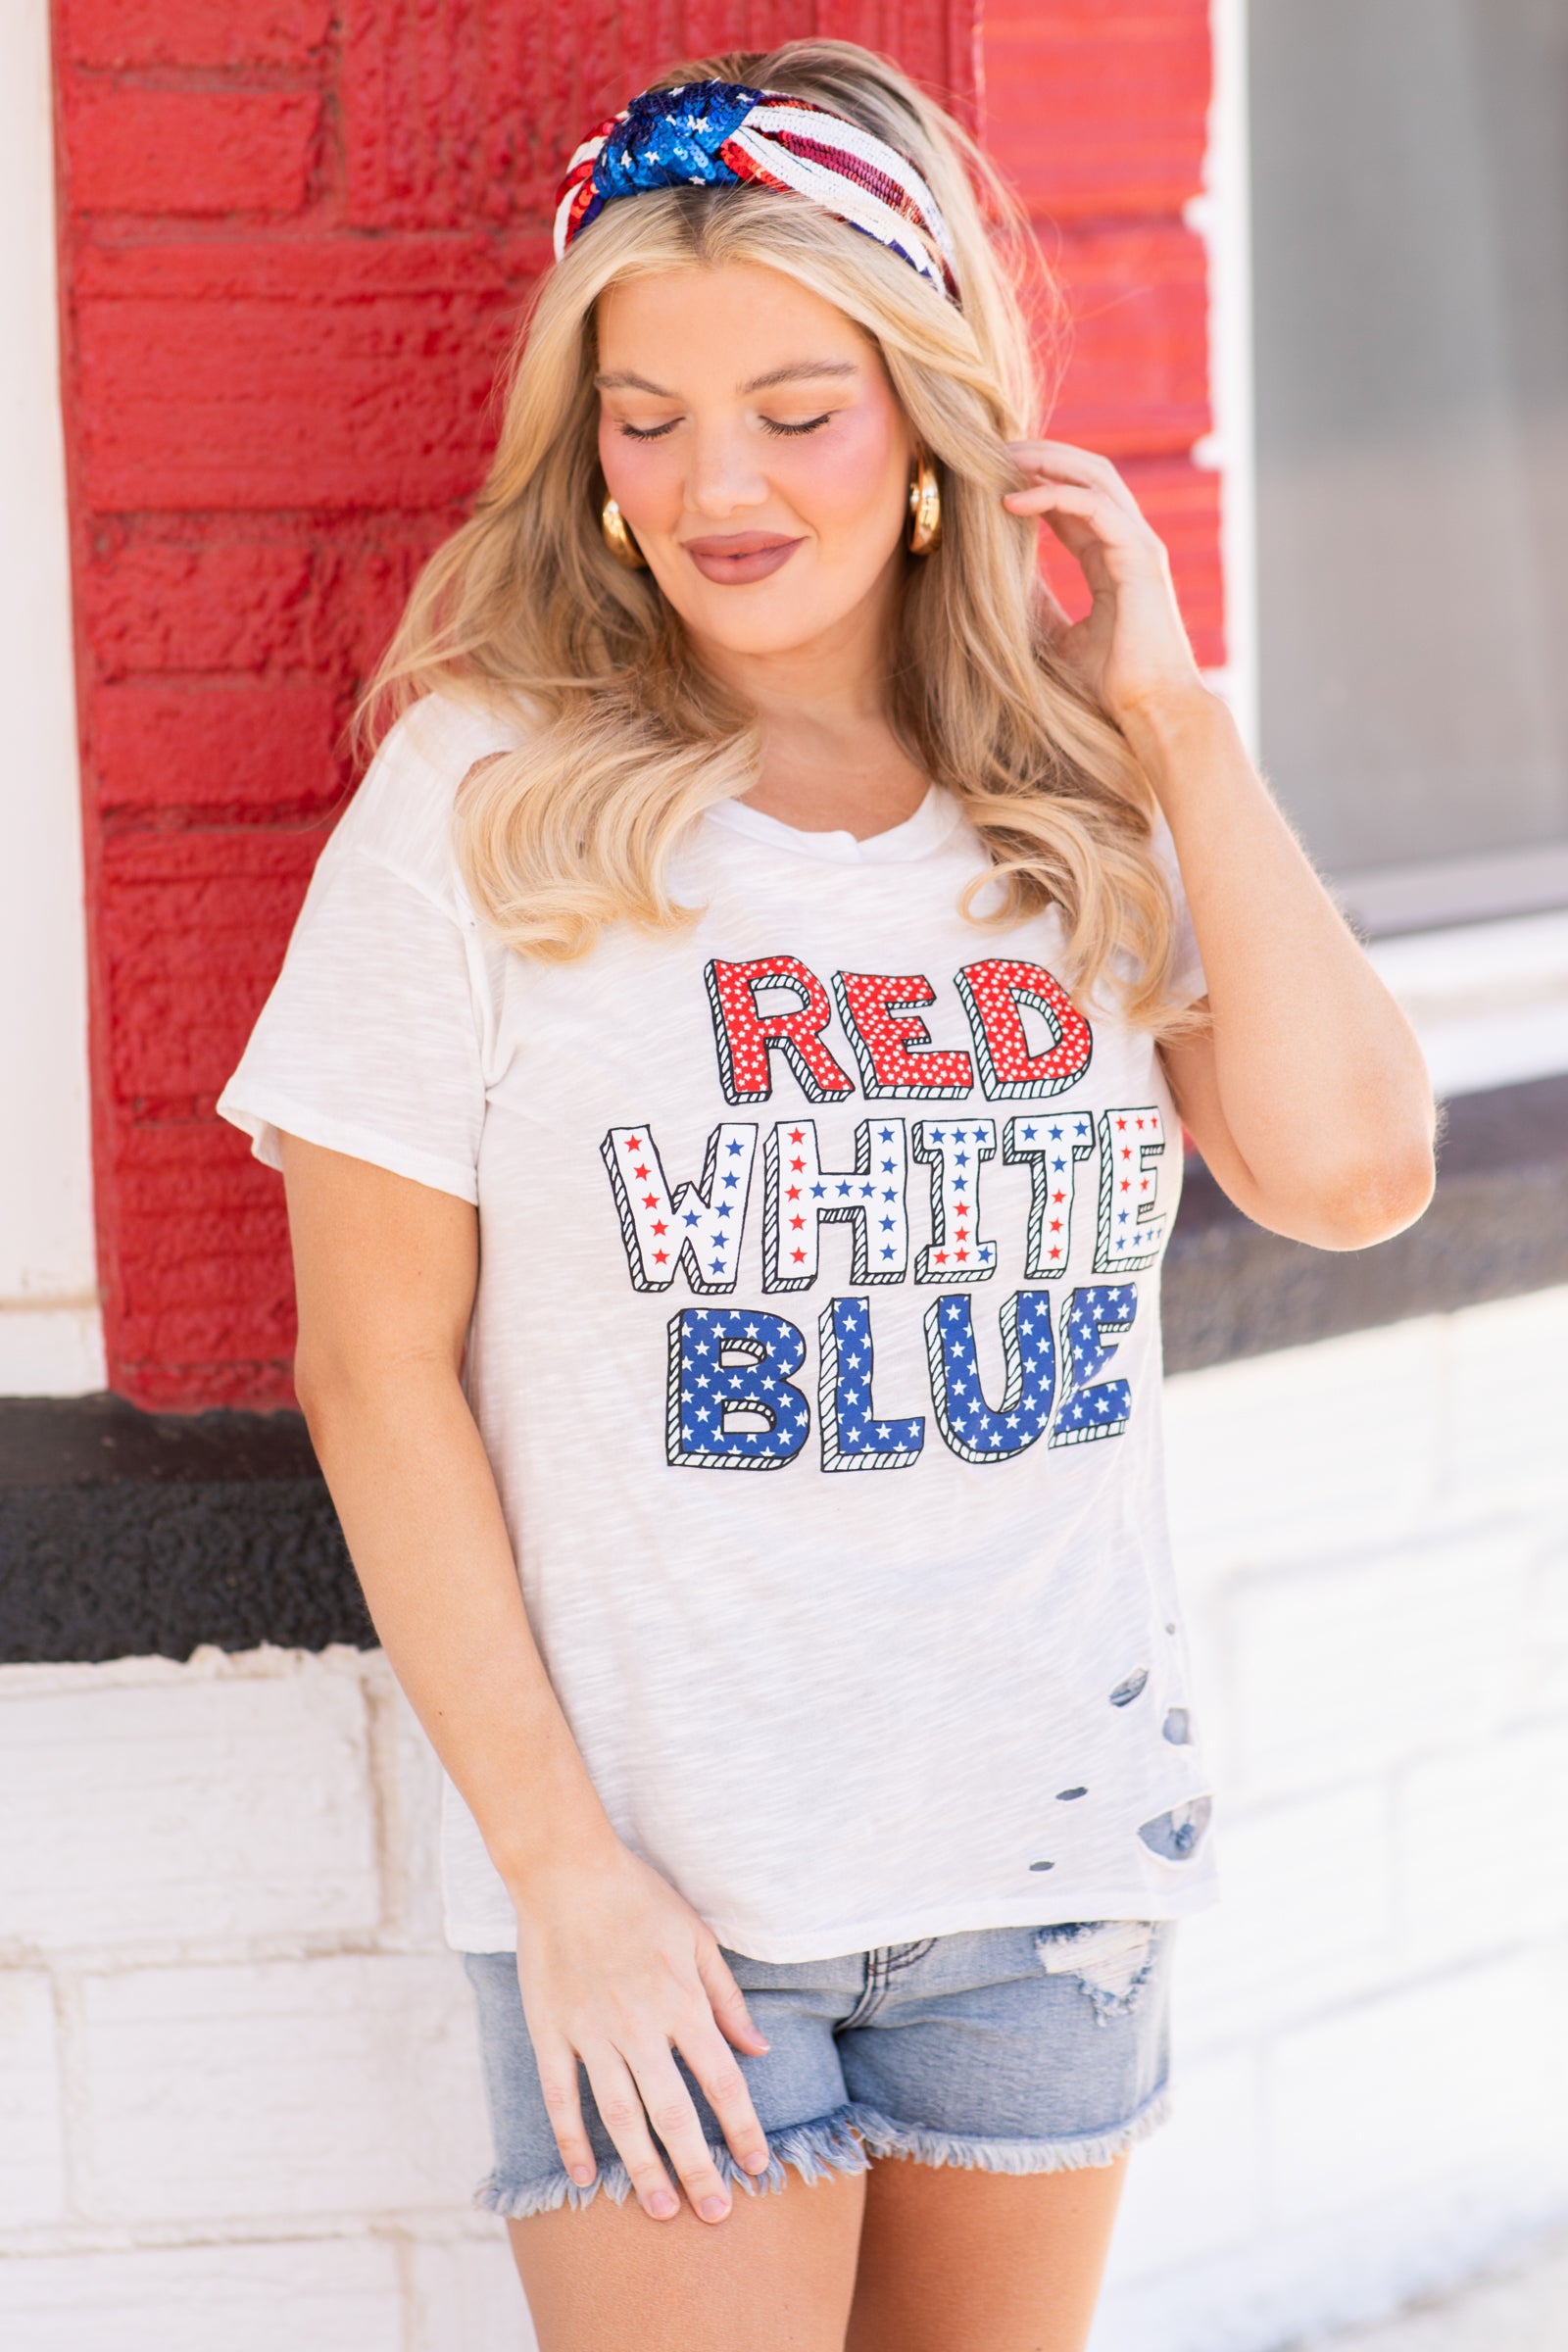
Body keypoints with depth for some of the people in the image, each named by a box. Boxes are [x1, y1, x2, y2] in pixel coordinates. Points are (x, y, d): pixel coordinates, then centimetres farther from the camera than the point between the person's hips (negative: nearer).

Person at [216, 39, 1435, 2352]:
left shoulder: (1081, 801, 3)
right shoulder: (487, 798, -7)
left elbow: (1349, 1171, -10)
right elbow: (379, 1371, -6)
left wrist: (1173, 718, -6)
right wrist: (558, 1860, -10)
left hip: (1051, 1860, 3)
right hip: (659, 1884, -3)